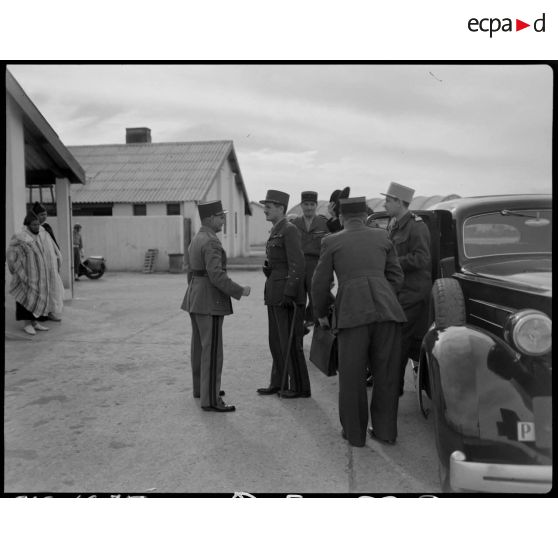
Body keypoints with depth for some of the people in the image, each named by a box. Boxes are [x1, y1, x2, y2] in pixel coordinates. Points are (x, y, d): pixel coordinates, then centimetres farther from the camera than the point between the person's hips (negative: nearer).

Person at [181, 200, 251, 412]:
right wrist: (240, 291, -17)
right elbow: (216, 275, -26)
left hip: (195, 298, 10)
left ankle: (201, 387, 29)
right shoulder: (211, 242, -19)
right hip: (210, 301, -10)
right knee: (212, 350, -7)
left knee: (199, 345, 17)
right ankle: (210, 399, -3)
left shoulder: (196, 239, 12)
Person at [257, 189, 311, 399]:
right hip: (275, 294, 9)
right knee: (276, 340, 14)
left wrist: (289, 294, -23)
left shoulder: (289, 230, -12)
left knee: (290, 341, -2)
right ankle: (278, 383, 24)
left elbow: (297, 264, -19)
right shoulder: (276, 231, 16)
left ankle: (300, 387, 10)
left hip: (287, 293, -9)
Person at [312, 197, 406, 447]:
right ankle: (385, 429, 23)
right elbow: (396, 276, 17)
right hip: (387, 309, 3)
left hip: (353, 313, -2)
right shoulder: (381, 236, 16)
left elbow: (320, 283, 11)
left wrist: (321, 314, 25)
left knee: (352, 375, 9)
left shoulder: (332, 242, 9)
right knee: (386, 372, 13)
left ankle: (354, 432, 18)